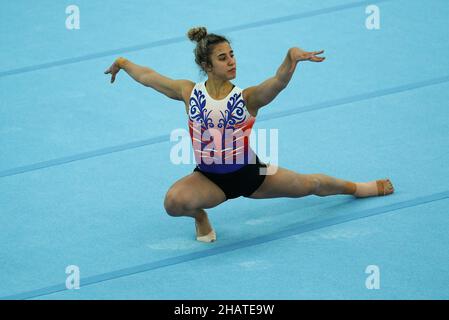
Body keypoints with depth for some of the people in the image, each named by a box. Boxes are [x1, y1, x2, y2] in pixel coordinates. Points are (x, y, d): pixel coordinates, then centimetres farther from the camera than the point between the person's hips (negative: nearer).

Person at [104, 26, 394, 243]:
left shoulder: (247, 98, -17)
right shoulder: (189, 92, -11)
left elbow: (279, 82, -38)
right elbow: (148, 77, 5)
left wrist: (292, 58, -58)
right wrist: (123, 64, 17)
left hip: (250, 173, 0)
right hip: (209, 179, 0)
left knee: (309, 184, 17)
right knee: (174, 201, -33)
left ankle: (359, 187, 49)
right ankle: (200, 216, 4)